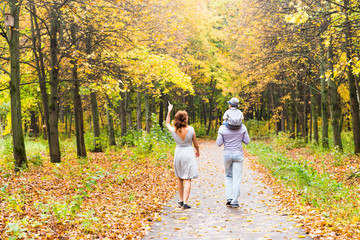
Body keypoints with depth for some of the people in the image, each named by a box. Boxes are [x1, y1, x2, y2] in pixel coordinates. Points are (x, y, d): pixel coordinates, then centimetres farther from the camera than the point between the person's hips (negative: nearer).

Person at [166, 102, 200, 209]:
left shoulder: (174, 130, -7)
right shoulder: (190, 129, -11)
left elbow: (167, 123, 17)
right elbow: (195, 143, 1)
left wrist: (169, 111, 26)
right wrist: (197, 151, 21)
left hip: (178, 153, 3)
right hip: (189, 153, -3)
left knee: (180, 178, 18)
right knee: (187, 179, -2)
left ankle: (181, 200, 25)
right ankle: (185, 202, -9)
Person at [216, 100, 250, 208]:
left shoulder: (222, 128, -7)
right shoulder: (242, 127, -4)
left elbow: (219, 143, -5)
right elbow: (247, 141, 2)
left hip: (227, 154, 0)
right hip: (238, 154, 0)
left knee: (228, 176, 19)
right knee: (236, 178, 3)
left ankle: (229, 197, 7)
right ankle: (234, 201, 1)